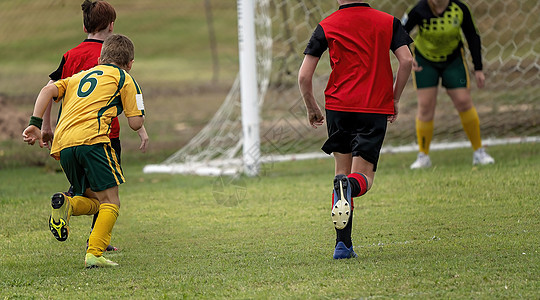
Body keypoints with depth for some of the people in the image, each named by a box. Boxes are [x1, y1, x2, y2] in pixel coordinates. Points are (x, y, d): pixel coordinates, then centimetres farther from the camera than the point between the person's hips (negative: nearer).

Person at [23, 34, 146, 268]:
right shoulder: (123, 78, 15)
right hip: (91, 139, -5)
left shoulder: (79, 77, 30)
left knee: (94, 201, 16)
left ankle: (67, 204, -16)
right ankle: (94, 254, -17)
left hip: (62, 145, 6)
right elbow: (136, 123, 9)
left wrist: (35, 124, 8)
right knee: (110, 202, 1)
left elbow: (48, 90, 14)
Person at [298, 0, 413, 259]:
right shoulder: (388, 22, 7)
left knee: (342, 170, 14)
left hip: (338, 107, 1)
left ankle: (343, 244, 4)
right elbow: (406, 61, -3)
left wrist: (311, 108, 16)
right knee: (363, 177, 1)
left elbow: (304, 76, 1)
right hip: (376, 109, -1)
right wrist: (394, 99, 8)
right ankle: (349, 186, -39)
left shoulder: (326, 26, 5)